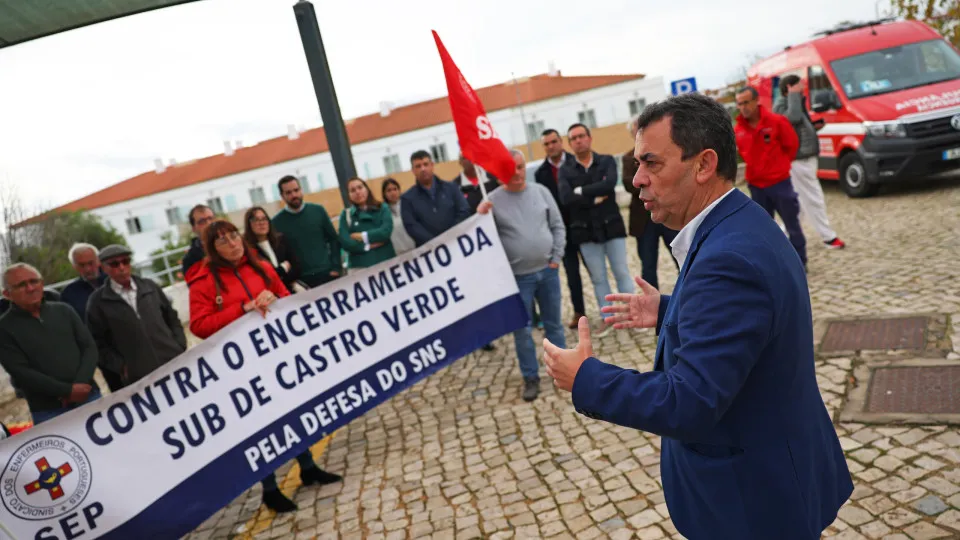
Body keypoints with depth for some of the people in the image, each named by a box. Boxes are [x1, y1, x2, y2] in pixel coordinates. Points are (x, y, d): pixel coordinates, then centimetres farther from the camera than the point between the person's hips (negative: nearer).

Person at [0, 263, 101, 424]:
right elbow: (21, 372, -9)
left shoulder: (64, 310, 10)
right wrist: (68, 390, -15)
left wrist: (80, 384, -10)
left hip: (88, 397, 3)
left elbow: (89, 347, 6)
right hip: (47, 411, -3)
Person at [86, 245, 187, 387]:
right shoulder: (98, 301, 2)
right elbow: (98, 343, 3)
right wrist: (121, 366, -5)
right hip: (139, 377, -3)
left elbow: (172, 319, 17)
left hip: (174, 364, 3)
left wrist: (180, 349, 7)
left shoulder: (150, 286, 12)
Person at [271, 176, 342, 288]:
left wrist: (335, 268, -1)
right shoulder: (277, 222, 0)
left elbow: (334, 240, 8)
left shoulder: (318, 210, 5)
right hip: (302, 280, -2)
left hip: (328, 274, 2)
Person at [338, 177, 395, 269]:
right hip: (360, 266, -1)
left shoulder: (382, 208, 11)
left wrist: (362, 237, -3)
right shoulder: (346, 215, 9)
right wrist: (369, 245, -6)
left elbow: (386, 231, -7)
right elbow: (346, 242, -3)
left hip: (387, 261, 1)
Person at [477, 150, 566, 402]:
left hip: (547, 270, 2)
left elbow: (558, 226, 6)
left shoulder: (540, 191, 2)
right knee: (522, 330, 5)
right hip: (518, 277, -2)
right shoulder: (494, 200, -6)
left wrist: (556, 258, -1)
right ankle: (531, 377, 19)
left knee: (554, 324, 14)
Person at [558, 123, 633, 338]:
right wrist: (596, 199, -16)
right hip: (585, 231, 1)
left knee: (622, 273, 6)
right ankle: (607, 318, 19)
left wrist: (581, 191, -15)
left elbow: (609, 184, -20)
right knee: (598, 278, 9)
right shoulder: (565, 170, 0)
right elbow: (566, 198, -16)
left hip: (611, 226, -1)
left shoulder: (607, 161, 0)